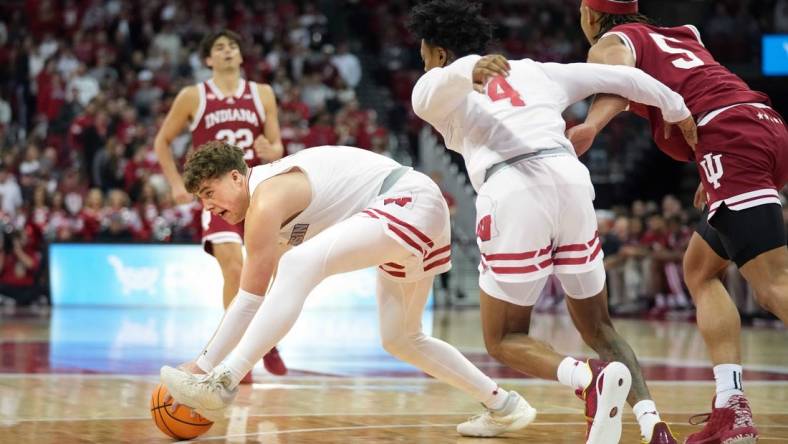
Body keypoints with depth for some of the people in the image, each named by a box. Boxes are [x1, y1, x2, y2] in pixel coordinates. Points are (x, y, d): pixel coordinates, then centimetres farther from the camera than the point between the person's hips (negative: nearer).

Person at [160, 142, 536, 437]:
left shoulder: (267, 198, -13)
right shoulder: (267, 195, 17)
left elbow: (251, 296, -14)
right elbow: (271, 295, 23)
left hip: (411, 200, -12)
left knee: (299, 264, -28)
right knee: (400, 340, 22)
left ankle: (221, 383, -36)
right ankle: (504, 406, 29)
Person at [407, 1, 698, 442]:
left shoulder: (436, 92, 19)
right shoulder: (534, 71, 31)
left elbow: (440, 82, -6)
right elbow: (622, 77, 28)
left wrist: (468, 69, -29)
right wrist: (679, 111, 41)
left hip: (512, 194, -4)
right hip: (572, 179, 4)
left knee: (504, 340, 12)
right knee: (597, 326, 21)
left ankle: (592, 379, -18)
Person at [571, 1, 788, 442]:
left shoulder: (610, 43, 10)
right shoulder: (678, 35, 33)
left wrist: (589, 127, -31)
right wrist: (712, 178, 32)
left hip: (729, 141, -8)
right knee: (700, 271, 17)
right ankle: (731, 408, 3)